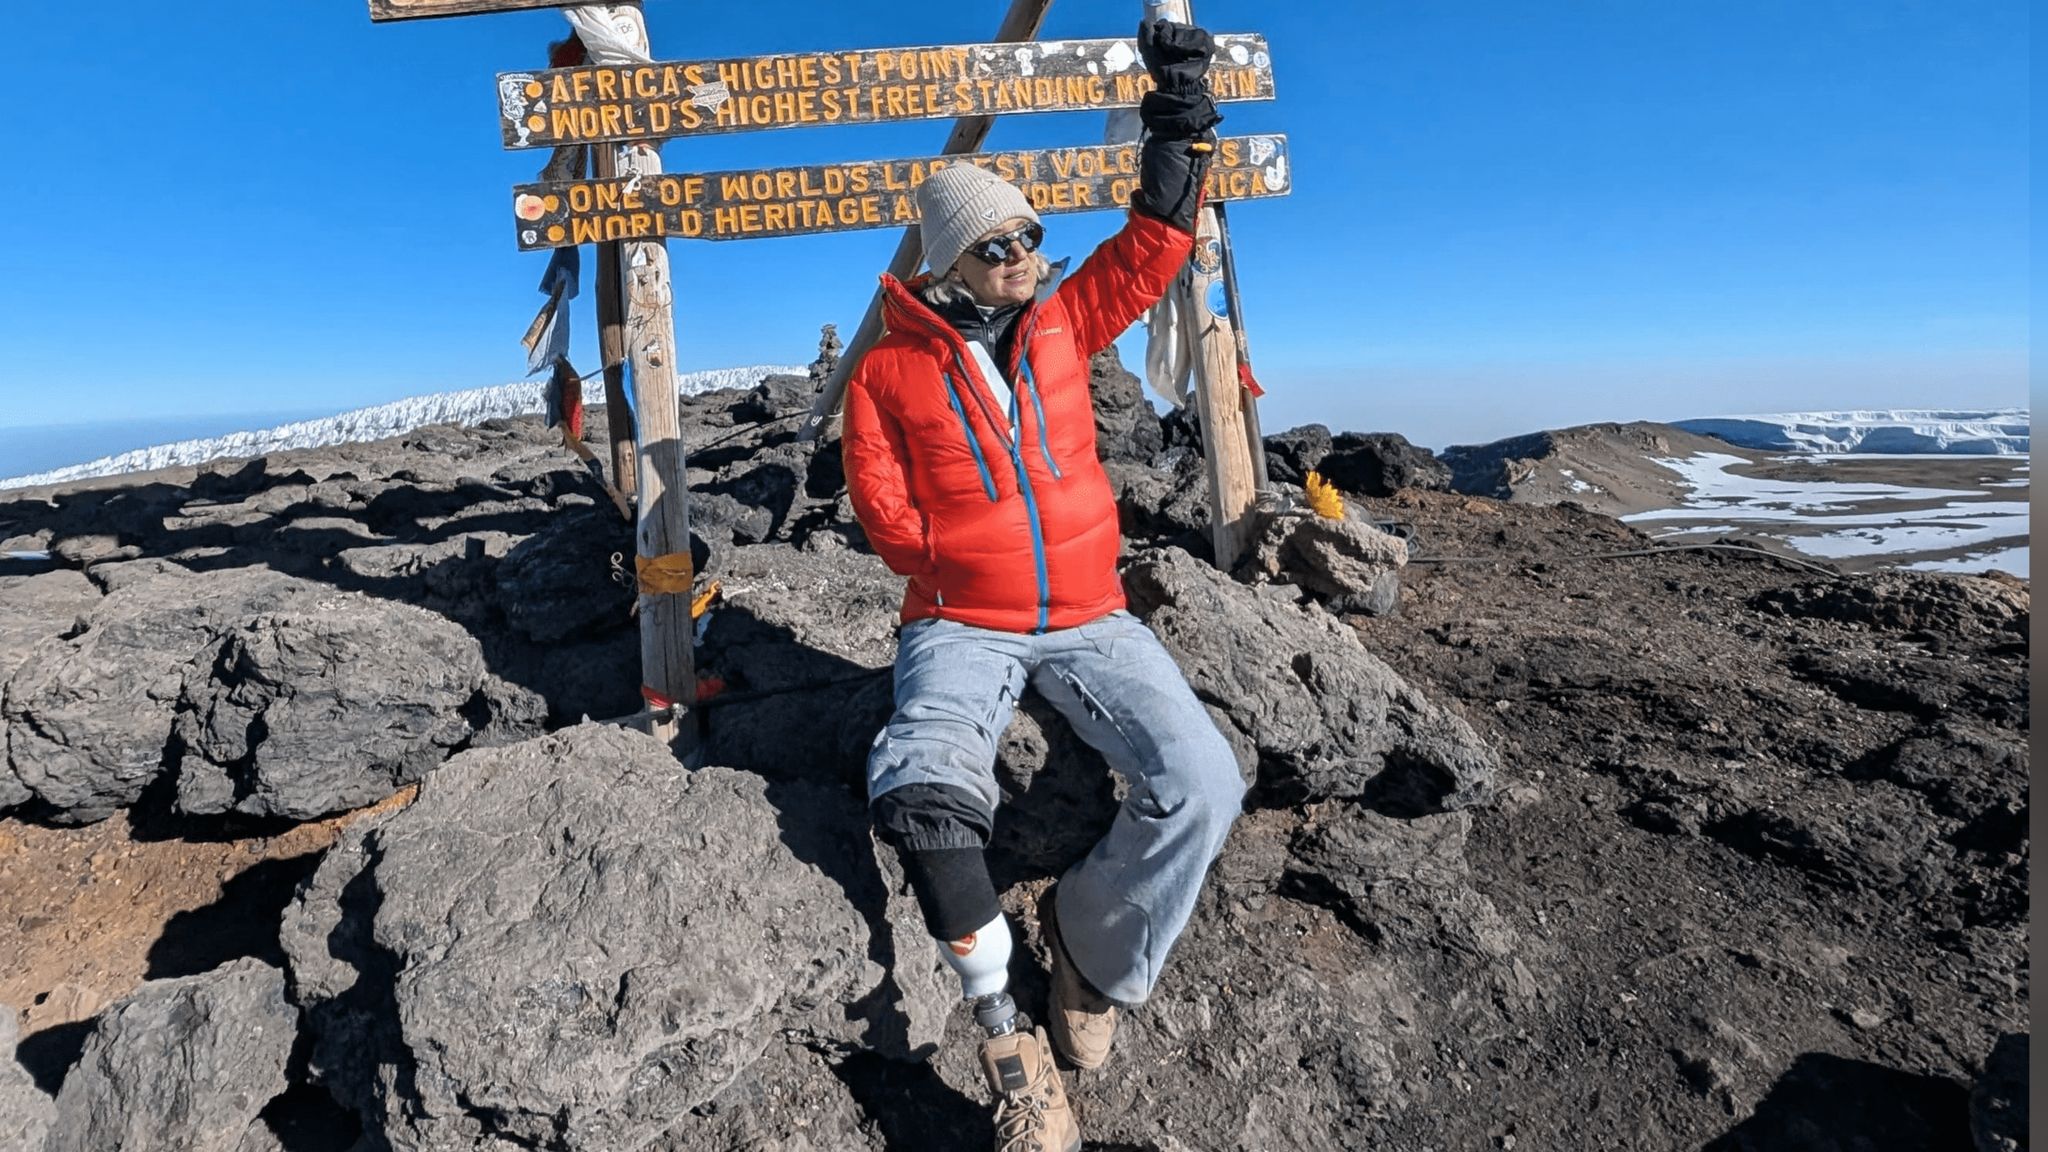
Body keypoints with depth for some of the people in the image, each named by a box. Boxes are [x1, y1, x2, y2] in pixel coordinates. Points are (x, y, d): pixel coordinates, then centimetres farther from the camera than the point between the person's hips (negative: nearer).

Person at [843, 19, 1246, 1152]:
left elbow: (1153, 242, 5)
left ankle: (1091, 945, 11)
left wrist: (1179, 120, -4)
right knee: (922, 788, -32)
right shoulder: (889, 370, 2)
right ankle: (1004, 1033, -7)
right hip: (962, 622, -2)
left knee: (1199, 786, -20)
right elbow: (886, 514, 2)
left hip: (1086, 613, 3)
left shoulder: (1060, 323, 10)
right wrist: (960, 572, -4)